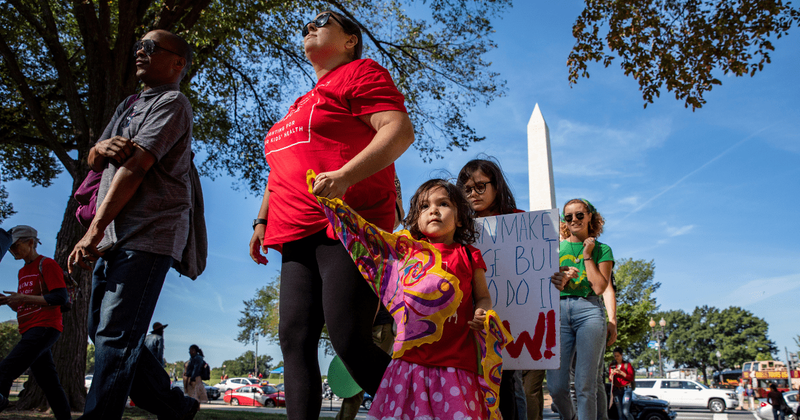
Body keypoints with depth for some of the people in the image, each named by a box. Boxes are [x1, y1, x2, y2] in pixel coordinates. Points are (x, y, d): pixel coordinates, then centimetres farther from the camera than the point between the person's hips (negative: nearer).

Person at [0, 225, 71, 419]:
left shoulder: (47, 264, -5)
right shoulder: (22, 272, 22)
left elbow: (60, 298, -15)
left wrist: (23, 298, -15)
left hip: (44, 327, -9)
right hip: (30, 330, 9)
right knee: (48, 382, 6)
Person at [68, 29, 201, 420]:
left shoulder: (172, 103, -3)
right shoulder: (127, 107, 25)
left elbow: (135, 167, -14)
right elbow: (93, 161, 19)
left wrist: (94, 229, -18)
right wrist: (104, 146, -6)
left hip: (148, 234, -9)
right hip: (113, 237, 9)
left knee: (115, 334, -13)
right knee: (102, 331, 9)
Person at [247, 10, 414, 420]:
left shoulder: (362, 73, 6)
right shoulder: (301, 105, 31)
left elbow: (400, 130, -11)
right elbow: (280, 173, 34)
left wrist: (344, 176, -23)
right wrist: (262, 220, 24)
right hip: (299, 235, 9)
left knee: (349, 340, -15)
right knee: (294, 338, -1)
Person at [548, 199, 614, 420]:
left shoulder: (602, 250, 12)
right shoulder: (556, 248, 18)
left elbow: (599, 287, -1)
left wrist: (587, 255, 1)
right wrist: (558, 281, -5)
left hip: (589, 311, -2)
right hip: (558, 312, 2)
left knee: (585, 386, -7)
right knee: (556, 387, -4)